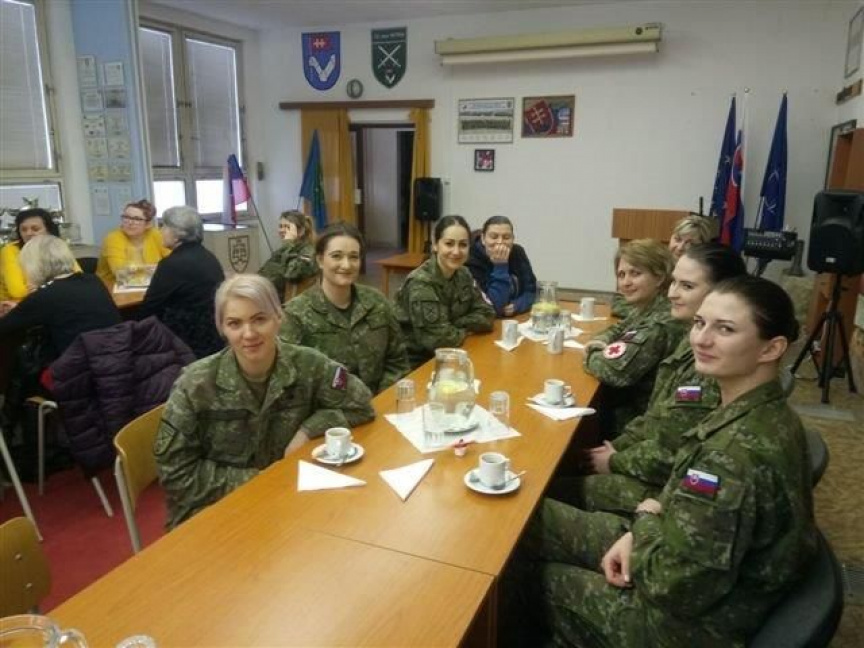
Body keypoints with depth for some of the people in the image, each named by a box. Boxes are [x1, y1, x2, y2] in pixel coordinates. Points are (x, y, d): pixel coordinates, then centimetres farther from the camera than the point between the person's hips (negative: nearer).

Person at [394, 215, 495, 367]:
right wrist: (464, 329, -8)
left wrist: (455, 326, -15)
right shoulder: (421, 283, -21)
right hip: (417, 364, -6)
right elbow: (440, 338, -26)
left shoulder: (463, 275, 1)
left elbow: (486, 316, 0)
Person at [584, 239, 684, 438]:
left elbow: (614, 370, -33)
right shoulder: (648, 308, 1)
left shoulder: (661, 324, -28)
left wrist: (591, 353, -10)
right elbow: (618, 329, 18)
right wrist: (600, 343, -5)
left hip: (637, 416, -8)